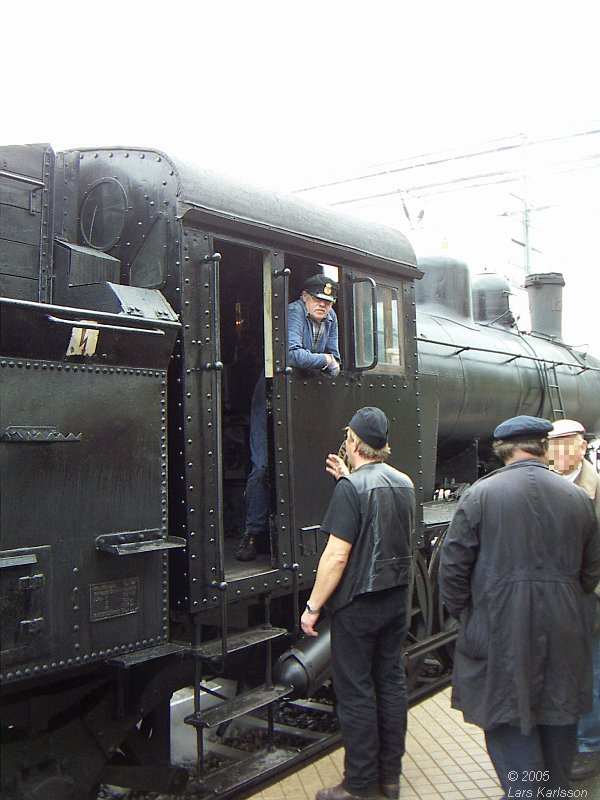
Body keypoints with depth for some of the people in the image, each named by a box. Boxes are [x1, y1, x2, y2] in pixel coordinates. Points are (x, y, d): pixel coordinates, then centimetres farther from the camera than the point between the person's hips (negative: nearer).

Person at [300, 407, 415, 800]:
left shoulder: (351, 488, -19)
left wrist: (313, 606, -13)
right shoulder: (404, 483, 5)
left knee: (355, 691, 3)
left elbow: (337, 554, -21)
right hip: (397, 598, 8)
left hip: (357, 603, -7)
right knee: (392, 683, 14)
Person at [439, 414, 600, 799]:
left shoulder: (480, 495, -9)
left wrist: (461, 609, 8)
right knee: (558, 720, 19)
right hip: (564, 633, 4)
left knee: (510, 723, 5)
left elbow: (454, 564, -7)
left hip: (501, 629, -4)